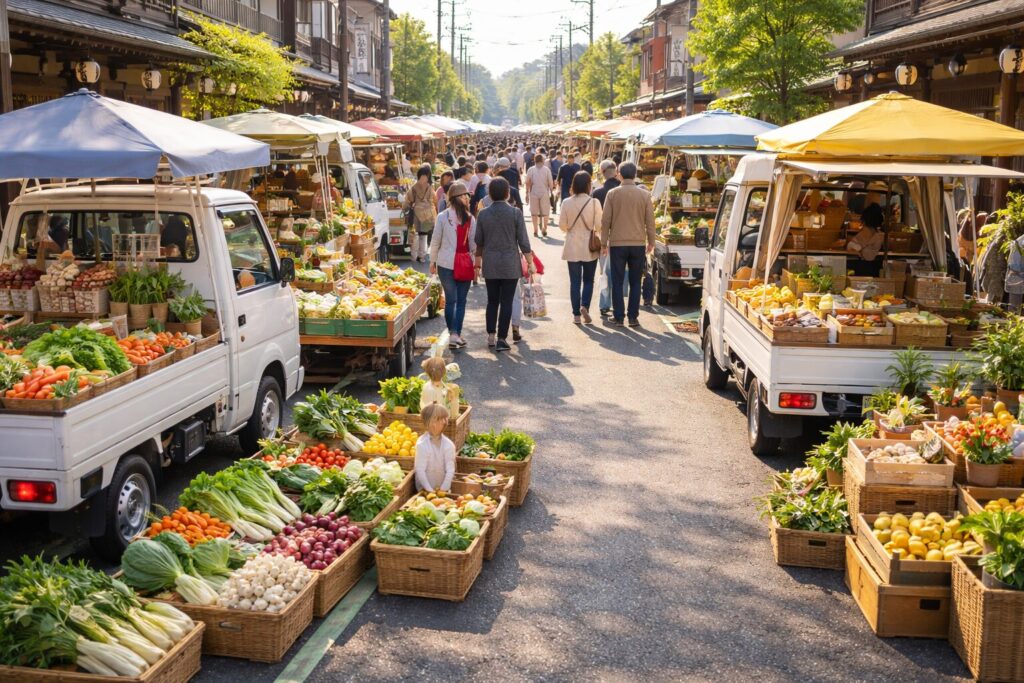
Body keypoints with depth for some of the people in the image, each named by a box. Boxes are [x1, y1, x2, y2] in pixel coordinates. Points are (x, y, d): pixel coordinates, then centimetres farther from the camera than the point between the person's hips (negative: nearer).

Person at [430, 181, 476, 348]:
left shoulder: (443, 217, -3)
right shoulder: (470, 218, -2)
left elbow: (435, 241, 1)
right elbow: (474, 242, 0)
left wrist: (432, 261, 12)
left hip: (446, 264, 0)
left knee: (450, 299, 8)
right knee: (461, 300, 6)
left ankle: (451, 333, 7)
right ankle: (457, 334, 0)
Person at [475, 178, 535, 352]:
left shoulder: (483, 214, -1)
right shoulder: (515, 213, -8)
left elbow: (479, 241, 7)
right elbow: (523, 241, -7)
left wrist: (478, 262, 21)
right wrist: (530, 263, 2)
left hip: (490, 265, 3)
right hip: (510, 265, -2)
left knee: (492, 300, 15)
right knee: (506, 302, 2)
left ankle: (491, 336, 16)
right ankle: (501, 339, 2)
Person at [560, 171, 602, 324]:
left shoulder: (567, 203, -7)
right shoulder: (594, 202, -12)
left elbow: (562, 225, -2)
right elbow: (599, 225, -10)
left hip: (572, 248, 1)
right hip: (590, 248, -1)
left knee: (575, 281, 8)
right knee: (588, 280, 13)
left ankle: (576, 314, 7)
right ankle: (585, 306, -7)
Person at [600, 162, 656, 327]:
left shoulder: (612, 194, -4)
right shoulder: (644, 195, -1)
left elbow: (605, 220, -3)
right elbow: (650, 220, 2)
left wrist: (604, 242, 6)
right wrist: (651, 242, 13)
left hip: (617, 243, -1)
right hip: (638, 244, 1)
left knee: (617, 281, 6)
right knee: (635, 282, 8)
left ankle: (618, 317, 6)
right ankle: (633, 317, 7)